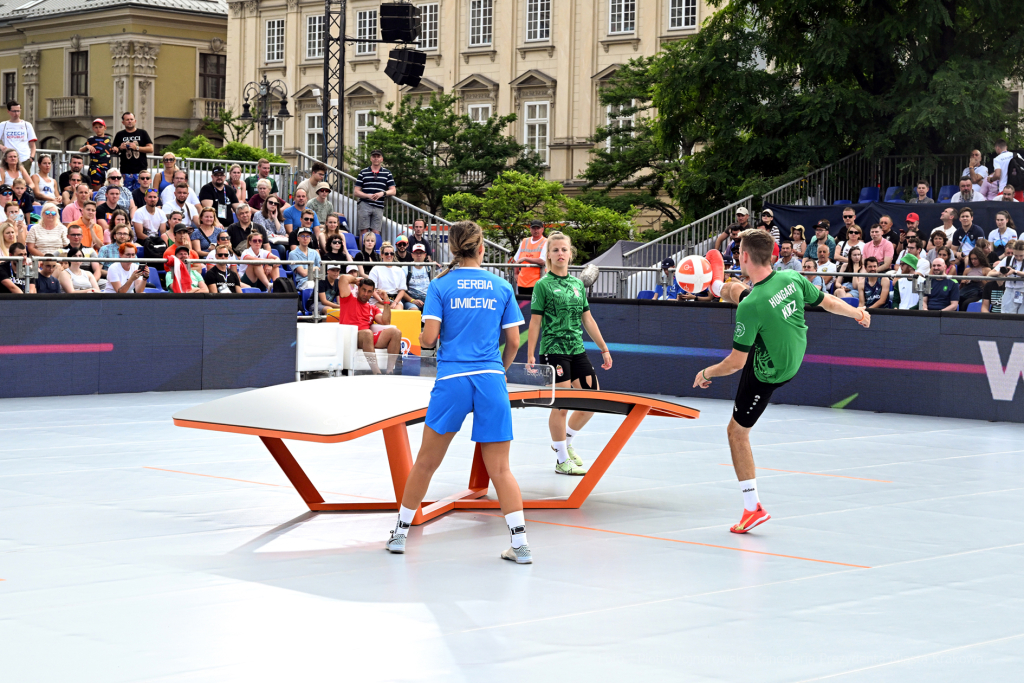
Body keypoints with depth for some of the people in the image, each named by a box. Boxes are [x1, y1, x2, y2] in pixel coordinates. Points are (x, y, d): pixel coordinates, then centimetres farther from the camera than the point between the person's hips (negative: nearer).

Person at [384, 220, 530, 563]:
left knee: (425, 463, 12)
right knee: (500, 469, 4)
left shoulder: (440, 285, 1)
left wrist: (420, 338, 18)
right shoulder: (502, 286, 6)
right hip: (491, 380, 1)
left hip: (452, 380, -1)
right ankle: (520, 543, -2)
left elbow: (429, 337, -6)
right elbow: (514, 341, 6)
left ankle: (400, 532, 22)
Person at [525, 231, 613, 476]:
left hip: (577, 349, 6)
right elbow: (535, 322, -4)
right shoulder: (543, 285, -4)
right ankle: (562, 460, 7)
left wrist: (604, 349, 16)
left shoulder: (578, 284, 12)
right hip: (553, 350, -6)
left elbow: (588, 319, 17)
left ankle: (565, 441, 26)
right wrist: (530, 356, -9)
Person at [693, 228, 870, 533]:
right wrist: (858, 313, 18)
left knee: (737, 432, 8)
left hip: (767, 373, -7)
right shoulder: (792, 278, -18)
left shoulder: (750, 306, -36)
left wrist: (706, 374, -11)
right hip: (794, 356, 7)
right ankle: (715, 286, 60)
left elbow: (736, 362, -30)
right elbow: (828, 302, -3)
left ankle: (753, 508, 11)